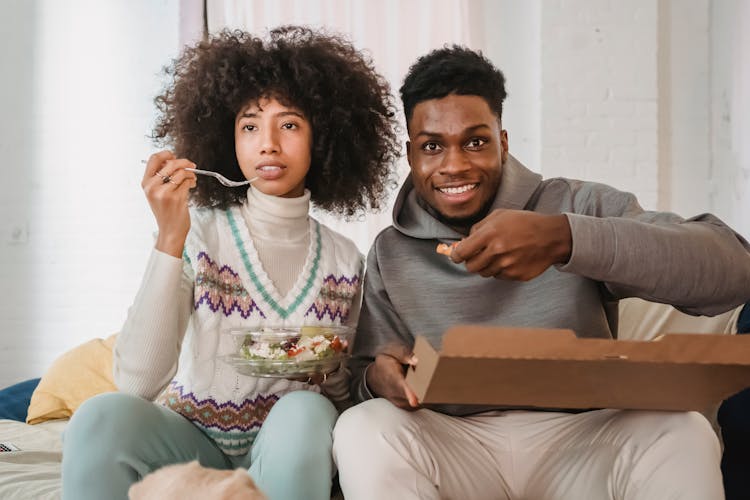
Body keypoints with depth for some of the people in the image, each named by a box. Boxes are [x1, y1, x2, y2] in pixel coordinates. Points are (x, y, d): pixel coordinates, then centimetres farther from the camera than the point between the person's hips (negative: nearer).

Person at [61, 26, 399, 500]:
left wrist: (322, 370, -13)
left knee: (305, 411, -32)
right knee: (103, 417, -32)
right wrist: (170, 241, -23)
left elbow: (342, 395, 11)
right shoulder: (198, 235, -6)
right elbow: (136, 383, -19)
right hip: (191, 436, -1)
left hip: (288, 445, 2)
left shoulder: (346, 260, 1)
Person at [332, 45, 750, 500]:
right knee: (362, 429, -27)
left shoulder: (580, 206, -2)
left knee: (682, 433, -28)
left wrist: (563, 239, -29)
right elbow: (365, 374, 9)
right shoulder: (390, 254, 7)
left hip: (581, 443, -1)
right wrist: (378, 377, -17)